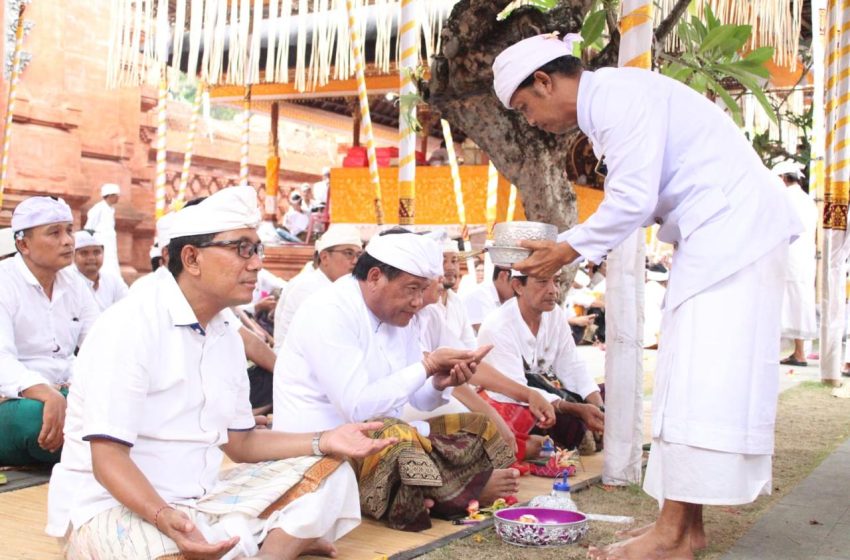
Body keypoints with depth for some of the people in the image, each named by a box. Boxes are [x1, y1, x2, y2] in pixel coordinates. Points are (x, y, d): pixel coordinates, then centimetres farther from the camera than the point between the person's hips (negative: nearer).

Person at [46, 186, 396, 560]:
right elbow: (108, 458, -21)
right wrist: (164, 518, -38)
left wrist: (323, 442, 0)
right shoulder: (129, 326, -16)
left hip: (200, 501, 9)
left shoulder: (226, 338, 10)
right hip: (112, 506, -8)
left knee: (329, 471, -1)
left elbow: (240, 441, 14)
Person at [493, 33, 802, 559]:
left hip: (734, 228, -10)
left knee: (699, 380, -12)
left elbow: (633, 200, -19)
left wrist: (568, 250, -8)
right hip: (714, 237, 10)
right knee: (692, 378, 8)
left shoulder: (618, 95, -14)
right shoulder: (608, 103, 16)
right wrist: (565, 246, 8)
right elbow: (632, 200, 16)